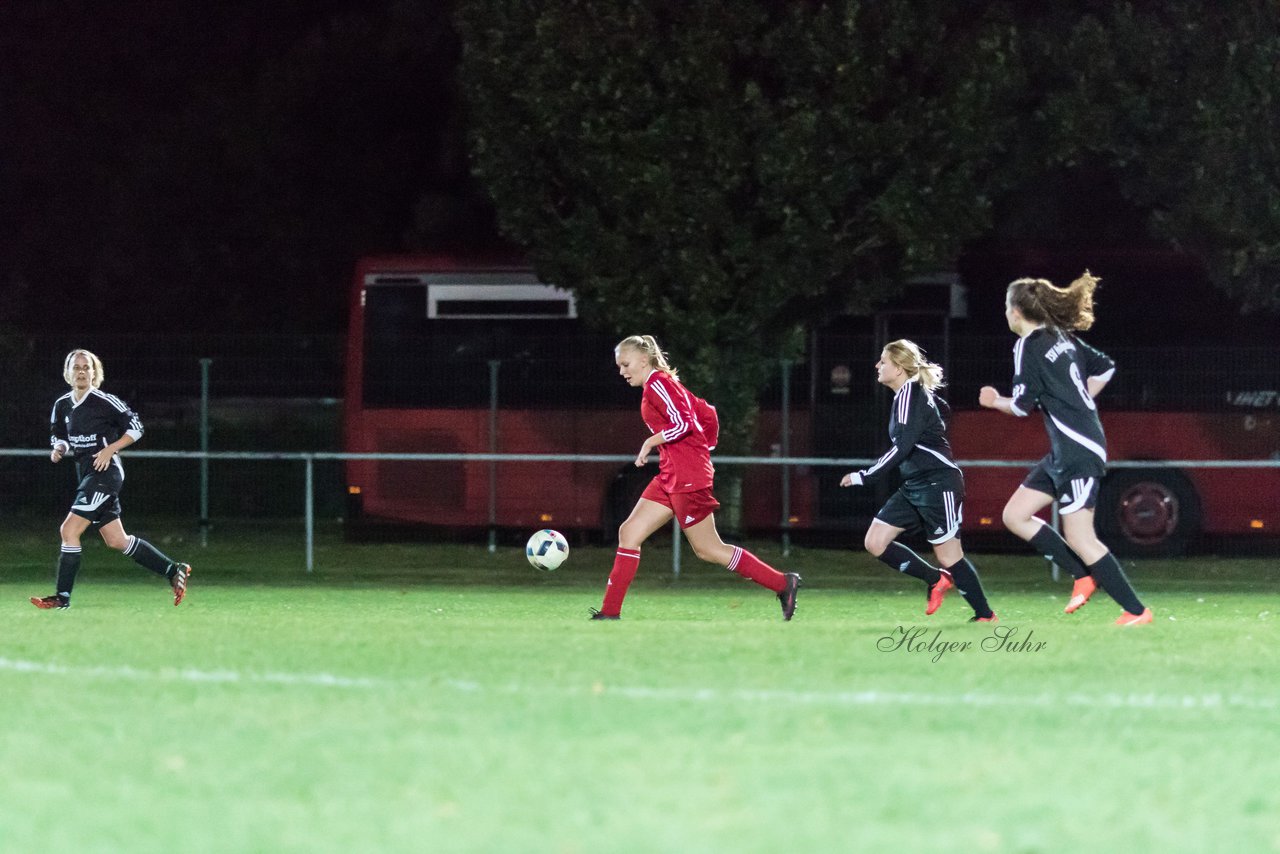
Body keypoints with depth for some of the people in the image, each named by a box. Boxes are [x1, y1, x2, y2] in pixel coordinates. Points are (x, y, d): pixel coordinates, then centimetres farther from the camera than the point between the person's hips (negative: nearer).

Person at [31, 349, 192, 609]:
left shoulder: (104, 401, -10)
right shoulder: (62, 406, 10)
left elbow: (135, 427, -7)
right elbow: (59, 436, 24)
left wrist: (110, 449, -17)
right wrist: (59, 448, 1)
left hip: (105, 472, -8)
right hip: (86, 475, 8)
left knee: (70, 529, -15)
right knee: (116, 541, 10)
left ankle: (62, 596, -9)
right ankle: (174, 571, 21)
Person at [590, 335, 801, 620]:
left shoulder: (657, 383, -11)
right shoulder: (665, 384, 17)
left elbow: (683, 423, -22)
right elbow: (707, 414, 20)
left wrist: (650, 443, -12)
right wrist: (704, 448, 24)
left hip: (687, 478, -10)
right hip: (670, 477, 10)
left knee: (707, 549, -4)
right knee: (629, 533, 4)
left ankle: (783, 583, 2)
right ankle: (610, 613, 2)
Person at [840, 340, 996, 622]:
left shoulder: (911, 392, -15)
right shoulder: (906, 394, 12)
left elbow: (903, 446, -24)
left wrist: (865, 477, -22)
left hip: (938, 484, -10)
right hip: (914, 487, 10)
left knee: (948, 556, -3)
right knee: (875, 542, 2)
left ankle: (985, 616, 10)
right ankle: (935, 579, 15)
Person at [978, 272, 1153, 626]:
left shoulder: (1029, 346, -12)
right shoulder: (1064, 338, 12)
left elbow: (1022, 405, -13)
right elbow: (1105, 367, 21)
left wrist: (995, 401, 7)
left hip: (1078, 453, -10)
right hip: (1065, 452, 10)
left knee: (1079, 538, -8)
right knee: (1015, 516, 12)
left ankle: (1136, 610, -5)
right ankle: (1084, 575, 12)